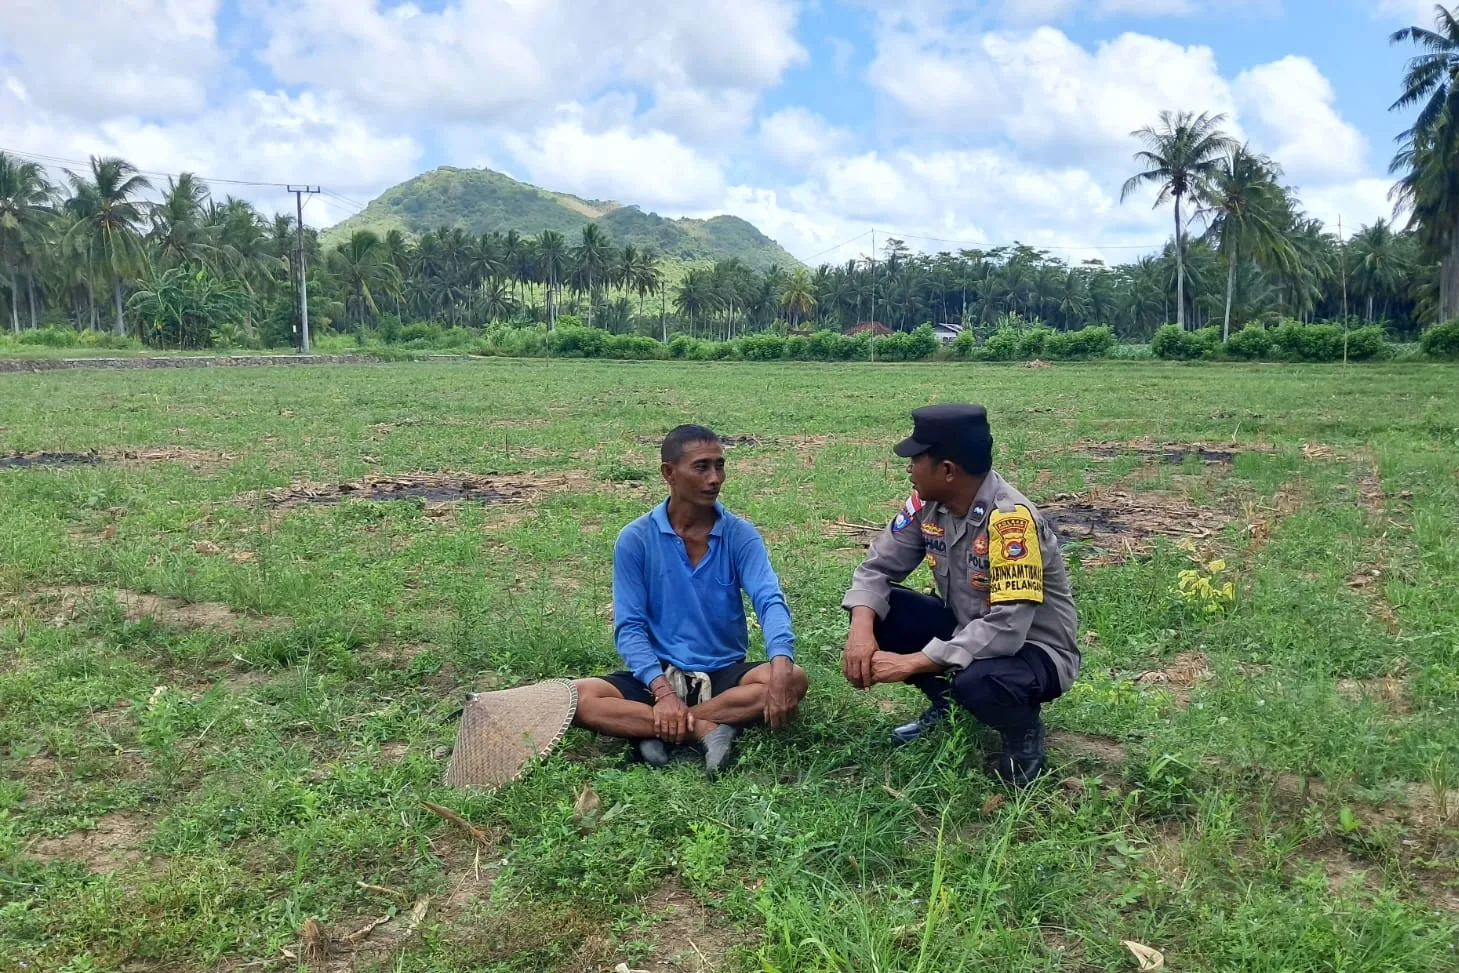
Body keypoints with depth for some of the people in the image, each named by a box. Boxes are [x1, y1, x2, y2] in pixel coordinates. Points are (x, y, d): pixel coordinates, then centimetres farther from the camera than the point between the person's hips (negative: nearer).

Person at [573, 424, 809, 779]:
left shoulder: (740, 535, -4)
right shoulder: (635, 540, -6)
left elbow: (769, 600, -19)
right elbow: (629, 627, -10)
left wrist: (781, 664, -40)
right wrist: (662, 690, -26)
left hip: (725, 673, 1)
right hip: (660, 674, -1)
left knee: (793, 679, -28)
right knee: (579, 698, -26)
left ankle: (652, 728, -24)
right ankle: (706, 730, -26)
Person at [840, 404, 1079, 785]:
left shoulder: (1011, 519, -31)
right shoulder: (927, 503, -9)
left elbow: (1007, 630, -35)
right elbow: (878, 567, -3)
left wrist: (912, 663, -32)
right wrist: (861, 630, -23)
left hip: (1035, 649, -7)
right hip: (967, 630, 7)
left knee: (975, 681, -38)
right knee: (876, 610, -12)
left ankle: (1024, 733, -1)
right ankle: (945, 706, 11)